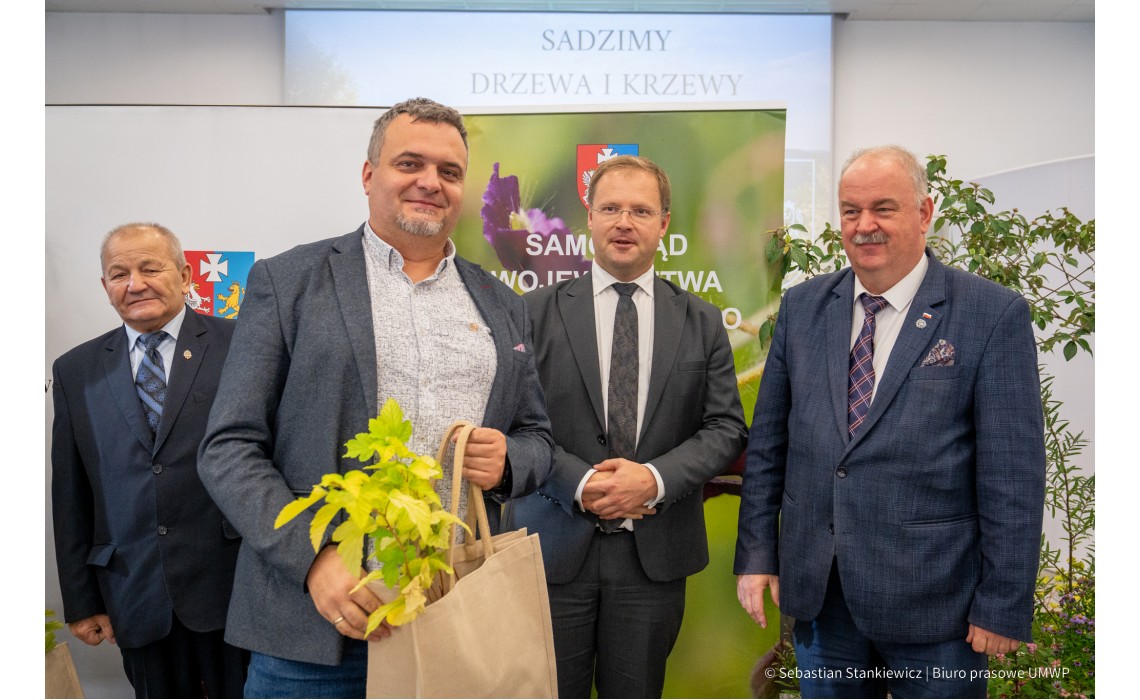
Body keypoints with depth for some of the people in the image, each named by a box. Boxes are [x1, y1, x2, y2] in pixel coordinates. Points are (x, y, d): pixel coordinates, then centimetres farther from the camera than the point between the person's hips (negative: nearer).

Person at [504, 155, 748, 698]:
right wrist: (581, 483, -16)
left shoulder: (701, 321, 6)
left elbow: (726, 428, 2)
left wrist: (654, 479, -13)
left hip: (655, 553, 2)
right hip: (554, 549, -1)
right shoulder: (537, 312, 1)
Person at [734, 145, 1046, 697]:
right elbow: (767, 440, 5)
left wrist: (1002, 604, -9)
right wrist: (757, 554, 3)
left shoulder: (993, 314, -8)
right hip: (815, 589, 4)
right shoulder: (802, 307, 4)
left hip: (932, 598, -3)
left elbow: (1013, 473, -9)